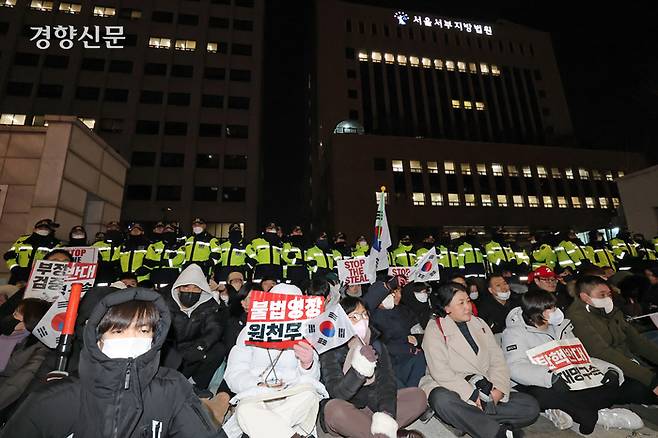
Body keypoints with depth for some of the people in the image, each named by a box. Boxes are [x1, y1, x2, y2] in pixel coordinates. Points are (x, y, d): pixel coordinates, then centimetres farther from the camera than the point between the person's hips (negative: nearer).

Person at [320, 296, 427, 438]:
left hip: (372, 405, 4)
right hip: (343, 413, -3)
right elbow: (336, 393, -23)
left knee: (418, 396, -10)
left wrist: (385, 415, -30)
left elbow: (387, 381, -11)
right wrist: (358, 370, -40)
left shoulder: (377, 344, 2)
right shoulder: (331, 351, -12)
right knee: (334, 408, -37)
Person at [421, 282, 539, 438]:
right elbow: (440, 372, -16)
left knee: (531, 406, -11)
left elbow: (498, 360, 7)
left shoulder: (480, 324, 13)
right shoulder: (435, 330, -6)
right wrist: (473, 395, -20)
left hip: (485, 391, 6)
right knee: (442, 400, -37)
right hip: (452, 389, -5)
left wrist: (498, 390, -9)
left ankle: (471, 422, -19)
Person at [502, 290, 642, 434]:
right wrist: (550, 377, -40)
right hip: (535, 385, -6)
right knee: (546, 393, -38)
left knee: (611, 381, -10)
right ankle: (597, 416, -17)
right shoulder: (515, 332, -12)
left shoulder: (560, 327, 13)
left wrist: (609, 369, -9)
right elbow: (516, 367, -25)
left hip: (567, 383, 7)